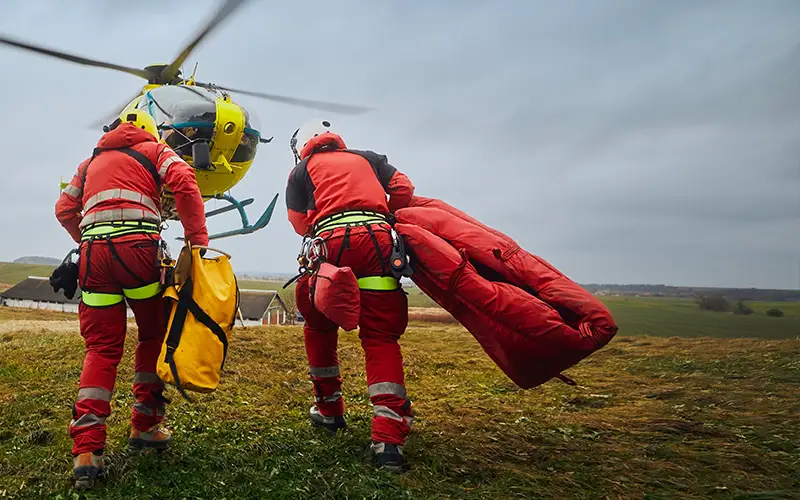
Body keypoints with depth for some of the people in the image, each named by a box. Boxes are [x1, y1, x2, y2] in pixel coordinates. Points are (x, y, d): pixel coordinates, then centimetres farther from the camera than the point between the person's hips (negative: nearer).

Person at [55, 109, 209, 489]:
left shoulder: (92, 161, 30)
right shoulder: (154, 150, 16)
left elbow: (65, 209, 23)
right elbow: (184, 182, -4)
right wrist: (197, 239, -7)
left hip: (93, 251, 4)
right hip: (138, 245, -4)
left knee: (102, 347, 6)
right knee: (155, 336, 12)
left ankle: (86, 450, -3)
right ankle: (144, 427, 15)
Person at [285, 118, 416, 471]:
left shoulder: (301, 170, 24)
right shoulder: (367, 158, 29)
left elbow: (301, 224, 14)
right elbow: (403, 188, 17)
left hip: (331, 243, -1)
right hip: (377, 240, 1)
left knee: (319, 327, 22)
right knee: (380, 337, 1)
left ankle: (329, 409, 30)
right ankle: (389, 438, -11)